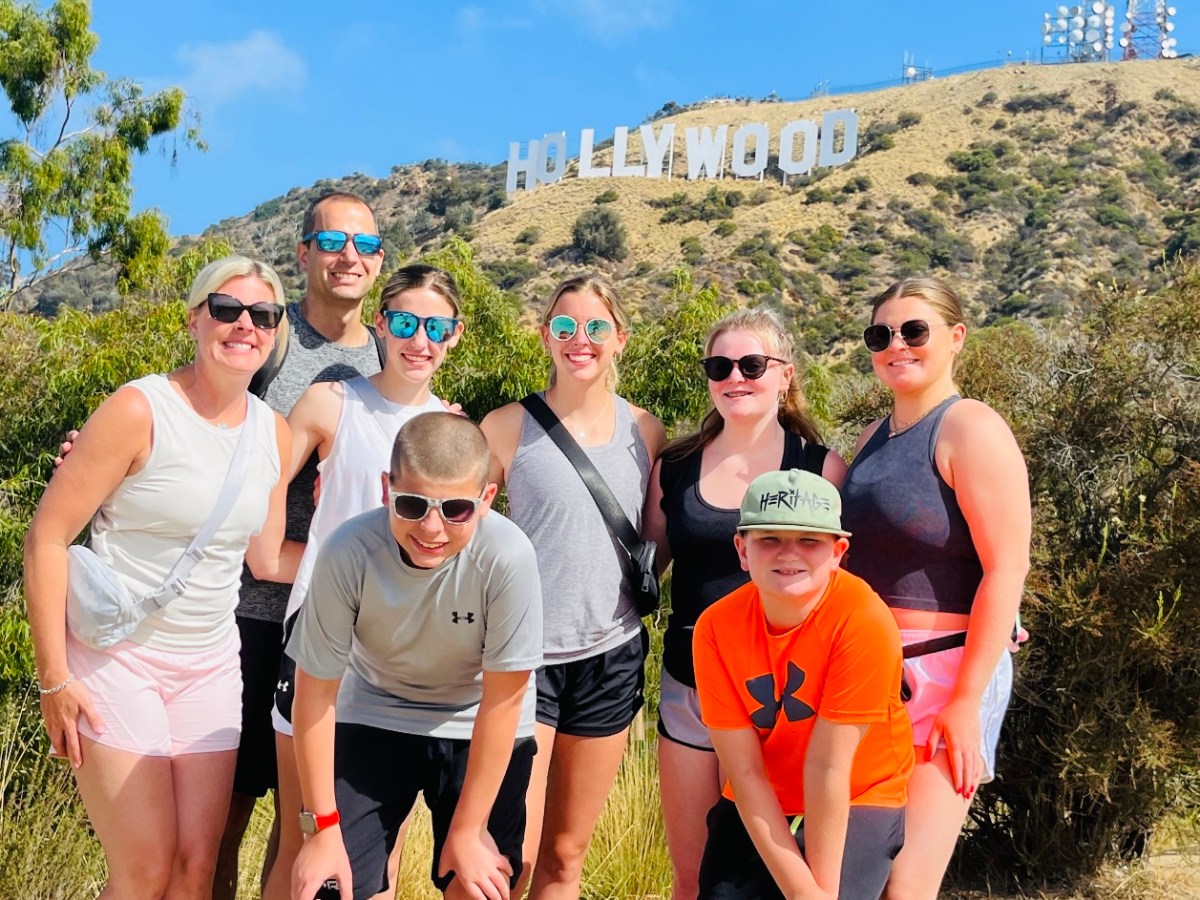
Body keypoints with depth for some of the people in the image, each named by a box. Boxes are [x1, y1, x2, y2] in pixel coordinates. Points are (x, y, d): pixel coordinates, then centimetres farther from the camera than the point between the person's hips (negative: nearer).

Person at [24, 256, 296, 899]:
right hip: (115, 658, -5)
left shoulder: (274, 434, 4)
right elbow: (47, 537, -12)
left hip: (209, 669, 5)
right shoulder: (141, 410, -14)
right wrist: (54, 676, -13)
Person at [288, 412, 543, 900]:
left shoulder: (507, 556, -31)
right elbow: (316, 690, -15)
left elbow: (502, 698, -20)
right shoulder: (349, 551, -28)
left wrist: (467, 832, -13)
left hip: (478, 730, 0)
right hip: (375, 717, 1)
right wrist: (323, 828, -11)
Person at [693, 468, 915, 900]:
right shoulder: (716, 627, -16)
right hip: (758, 808, 3)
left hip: (856, 803, -2)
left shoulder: (862, 619, -25)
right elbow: (745, 772, -15)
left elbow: (827, 765, -23)